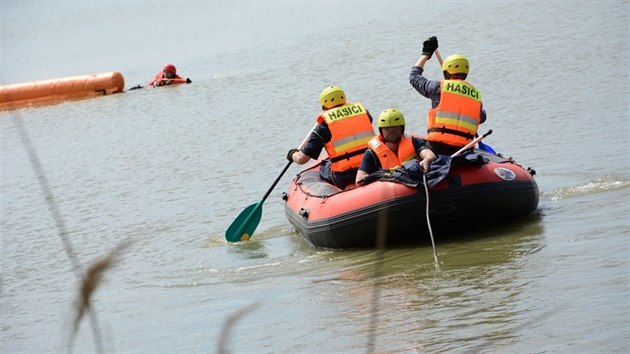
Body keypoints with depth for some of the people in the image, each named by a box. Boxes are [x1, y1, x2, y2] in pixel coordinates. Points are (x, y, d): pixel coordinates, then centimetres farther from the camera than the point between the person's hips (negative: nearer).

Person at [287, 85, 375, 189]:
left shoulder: (323, 126, 0)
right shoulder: (362, 110, 9)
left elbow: (302, 159, 3)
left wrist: (293, 155, 24)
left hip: (345, 178, -3)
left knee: (323, 167, 26)